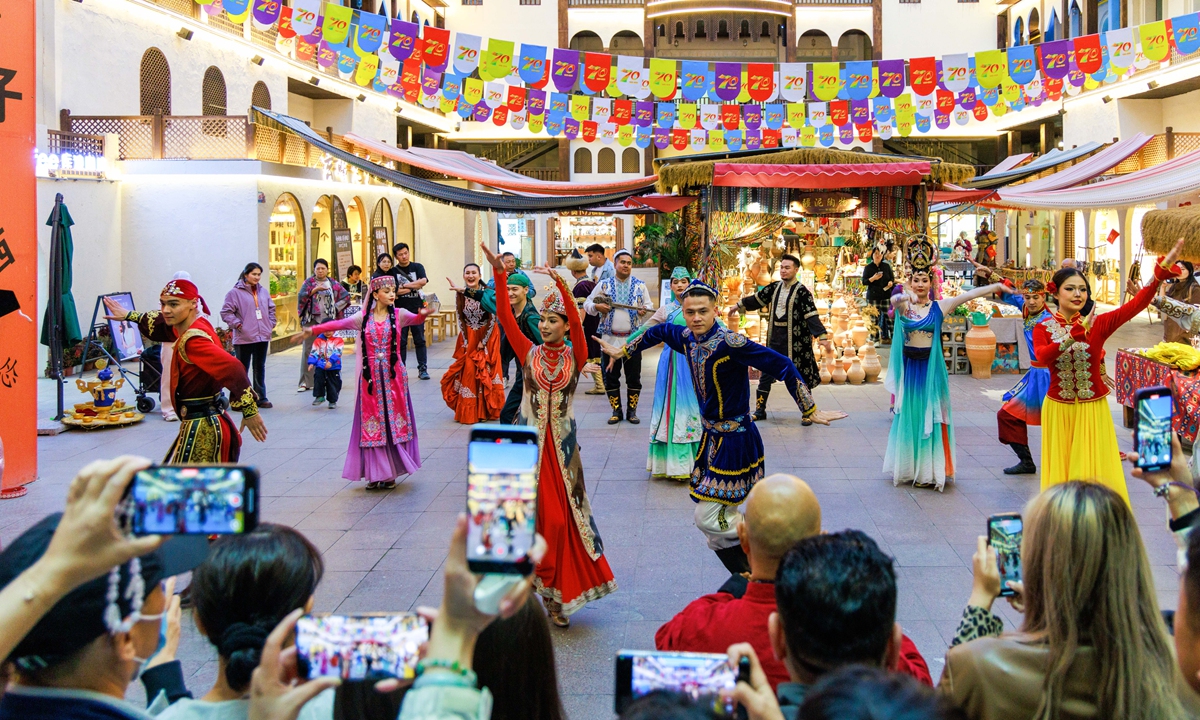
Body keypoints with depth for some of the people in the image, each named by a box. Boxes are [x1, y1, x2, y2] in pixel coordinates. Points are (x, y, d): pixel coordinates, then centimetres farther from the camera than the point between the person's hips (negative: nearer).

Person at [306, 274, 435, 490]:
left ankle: (391, 473, 10)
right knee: (372, 422, 2)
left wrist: (423, 314, -33)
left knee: (394, 422, 2)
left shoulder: (398, 314, 2)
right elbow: (338, 324, -1)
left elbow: (415, 319, -11)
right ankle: (375, 473, 8)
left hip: (394, 375, 0)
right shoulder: (363, 317, 2)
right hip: (371, 376, 1)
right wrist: (314, 330, -11)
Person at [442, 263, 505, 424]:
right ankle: (468, 411, 10)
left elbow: (492, 319, -12)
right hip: (469, 336, 3)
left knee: (486, 371, -1)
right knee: (468, 371, 1)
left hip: (487, 335, -3)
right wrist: (466, 341, -3)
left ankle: (486, 410, 10)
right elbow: (461, 319, 1)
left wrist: (483, 341, -11)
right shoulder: (460, 294, -6)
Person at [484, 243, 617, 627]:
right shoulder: (529, 353, 2)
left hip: (562, 446, 0)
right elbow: (506, 317, -7)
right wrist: (499, 274, -17)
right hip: (532, 444, 0)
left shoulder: (574, 357, -1)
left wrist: (561, 285, -32)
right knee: (544, 516, 1)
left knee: (563, 516, 3)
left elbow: (576, 322, -18)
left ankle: (555, 594, 15)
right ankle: (548, 589, 17)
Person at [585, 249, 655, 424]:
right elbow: (587, 303, 8)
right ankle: (616, 411, 15)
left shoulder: (640, 286, 6)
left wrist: (645, 310, -14)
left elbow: (649, 304, 9)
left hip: (633, 339, 0)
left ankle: (632, 410, 15)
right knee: (610, 376, 3)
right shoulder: (603, 284, 4)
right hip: (610, 338, 0)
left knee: (634, 376, 3)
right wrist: (596, 307, -13)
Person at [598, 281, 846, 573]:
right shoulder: (687, 338, 0)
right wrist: (622, 351, 30)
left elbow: (783, 366, -24)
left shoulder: (730, 343, -23)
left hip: (734, 440, -8)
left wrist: (811, 411, -22)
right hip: (712, 437, 8)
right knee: (720, 520, 14)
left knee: (708, 518, -10)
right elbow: (659, 332, 22)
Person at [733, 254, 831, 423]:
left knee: (800, 375, 1)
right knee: (766, 374, 9)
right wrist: (738, 307, 30)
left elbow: (812, 315, -20)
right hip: (775, 338, 6)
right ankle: (760, 410, 20)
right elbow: (757, 299, 20)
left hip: (795, 339, -6)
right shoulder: (775, 287, 6)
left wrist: (822, 337, -29)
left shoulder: (801, 291, -12)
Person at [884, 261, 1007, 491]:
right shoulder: (904, 305, 0)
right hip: (909, 366, 1)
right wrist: (907, 296, -45)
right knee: (909, 416, 9)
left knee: (930, 416, 2)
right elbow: (894, 299, -23)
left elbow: (970, 294, -8)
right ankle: (909, 468, 20)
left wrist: (998, 286, -16)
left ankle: (928, 470, 8)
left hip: (931, 367, -1)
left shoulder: (940, 306, 0)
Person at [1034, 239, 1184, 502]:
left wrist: (1161, 271, -30)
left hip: (1093, 410, 0)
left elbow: (1136, 304, -18)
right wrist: (1072, 336, -38)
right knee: (1061, 472, 10)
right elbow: (1042, 356, -24)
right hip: (1058, 410, 0)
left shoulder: (1098, 323, -4)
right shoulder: (1043, 328, -4)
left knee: (1094, 474, 3)